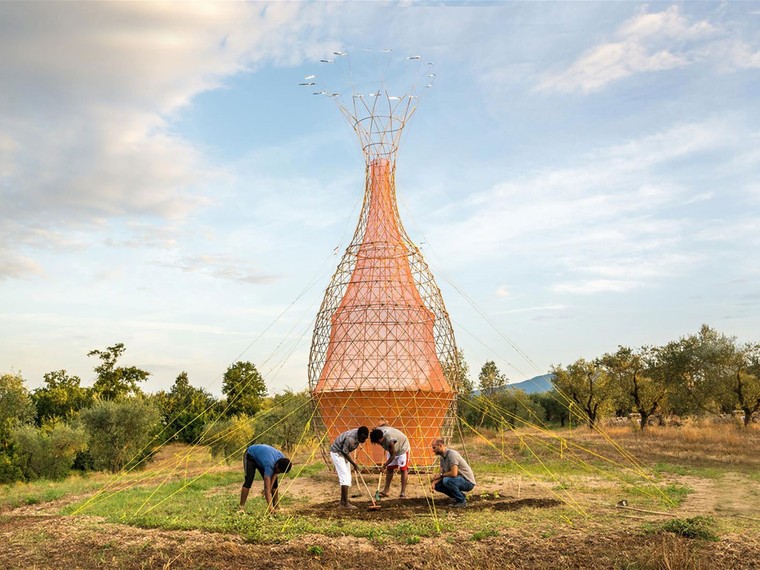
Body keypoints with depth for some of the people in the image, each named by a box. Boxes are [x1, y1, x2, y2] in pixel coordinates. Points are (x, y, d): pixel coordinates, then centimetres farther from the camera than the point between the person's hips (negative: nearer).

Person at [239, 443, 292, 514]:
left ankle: (277, 506, 7)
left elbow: (275, 474, -12)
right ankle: (241, 508, -20)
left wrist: (270, 488, -23)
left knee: (274, 482, -2)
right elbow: (267, 487, -46)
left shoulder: (282, 459, -25)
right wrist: (270, 506, -50)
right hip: (250, 456, -7)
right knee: (248, 481, -22)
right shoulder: (269, 464, -44)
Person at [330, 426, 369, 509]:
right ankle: (346, 503, -18)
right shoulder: (350, 439, -35)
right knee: (345, 477, -17)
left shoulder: (359, 434, -8)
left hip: (343, 453, 9)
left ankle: (342, 502, 12)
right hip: (337, 453, -9)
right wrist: (354, 464, -12)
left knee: (347, 478, 7)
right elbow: (345, 453, -23)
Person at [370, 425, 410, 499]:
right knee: (389, 468, 6)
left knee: (403, 469, -8)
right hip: (392, 449, 8)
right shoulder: (377, 431, -23)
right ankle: (386, 490, 9)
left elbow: (393, 455, -31)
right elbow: (385, 425, 2)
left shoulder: (389, 440, -42)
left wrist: (385, 465, -28)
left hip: (402, 447, -8)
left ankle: (403, 492, -7)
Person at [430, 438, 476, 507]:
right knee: (437, 485, 3)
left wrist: (441, 475, -15)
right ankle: (460, 496, 13)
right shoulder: (442, 457, 7)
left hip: (468, 481, -9)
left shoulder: (452, 454, -22)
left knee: (447, 480, -33)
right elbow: (442, 474, 7)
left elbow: (453, 473, -31)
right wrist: (433, 483, -11)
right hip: (458, 480, 9)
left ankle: (462, 501, -14)